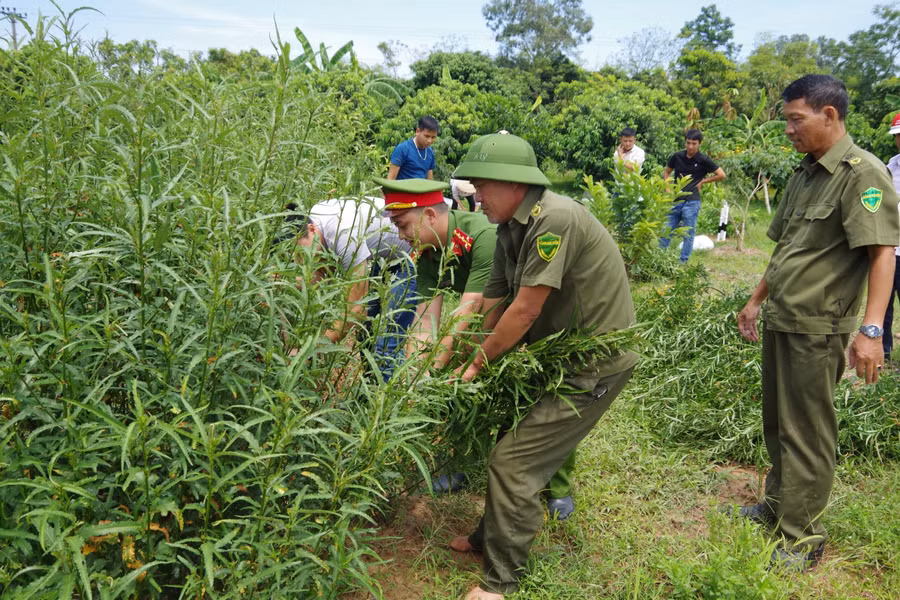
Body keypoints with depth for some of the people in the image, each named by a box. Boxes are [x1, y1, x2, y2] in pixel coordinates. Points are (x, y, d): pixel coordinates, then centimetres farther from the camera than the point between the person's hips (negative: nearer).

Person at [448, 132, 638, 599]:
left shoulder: (555, 220, -25)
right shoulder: (510, 229, 6)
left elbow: (525, 310, -24)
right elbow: (493, 306, 6)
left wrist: (477, 364, -12)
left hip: (595, 362, -9)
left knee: (513, 460, -9)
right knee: (507, 439, 17)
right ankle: (490, 538, 37)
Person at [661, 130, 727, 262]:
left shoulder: (703, 160, -5)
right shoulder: (677, 157, 4)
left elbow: (721, 175, -1)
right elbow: (666, 172, 19)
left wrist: (702, 182, -1)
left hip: (692, 202, -3)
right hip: (675, 201, 4)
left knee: (688, 235, 4)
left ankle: (683, 263, 12)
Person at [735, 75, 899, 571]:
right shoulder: (804, 174, 12)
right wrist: (756, 300, 21)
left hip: (817, 328, -8)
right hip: (779, 321, 8)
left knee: (806, 434, 1)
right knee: (776, 422, 18)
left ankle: (803, 535, 15)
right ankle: (778, 505, 34)